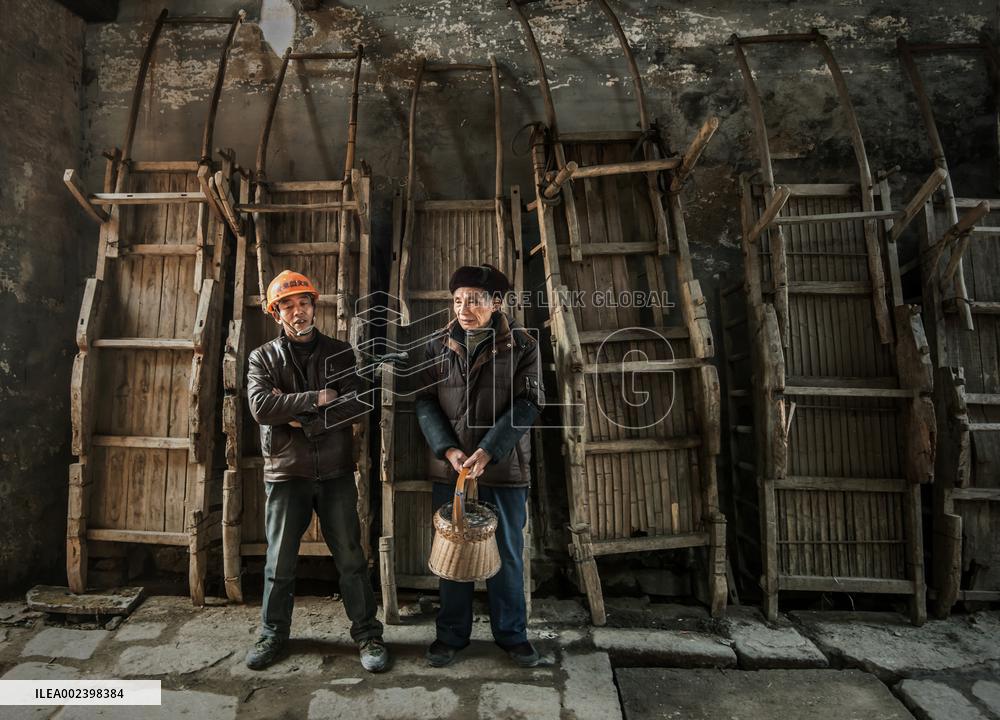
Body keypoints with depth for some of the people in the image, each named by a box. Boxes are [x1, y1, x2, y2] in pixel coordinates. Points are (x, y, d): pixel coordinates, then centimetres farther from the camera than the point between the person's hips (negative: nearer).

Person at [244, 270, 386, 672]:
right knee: (280, 562, 13)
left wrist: (300, 419, -14)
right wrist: (318, 398, -17)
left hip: (335, 472, 0)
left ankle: (367, 634, 21)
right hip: (285, 473, 0)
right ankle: (273, 635, 33)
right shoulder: (263, 357, 4)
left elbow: (359, 406, -9)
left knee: (351, 558, 6)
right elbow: (261, 407, -14)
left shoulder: (340, 353, 3)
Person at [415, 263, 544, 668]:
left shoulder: (522, 346, -3)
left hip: (504, 468, -1)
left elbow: (526, 404, -9)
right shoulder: (438, 345, 4)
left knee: (507, 555, 11)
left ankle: (511, 633, 30)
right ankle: (452, 634, 31)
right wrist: (449, 450, -13)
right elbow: (425, 403, 1)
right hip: (449, 468, 2)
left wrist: (487, 451, -19)